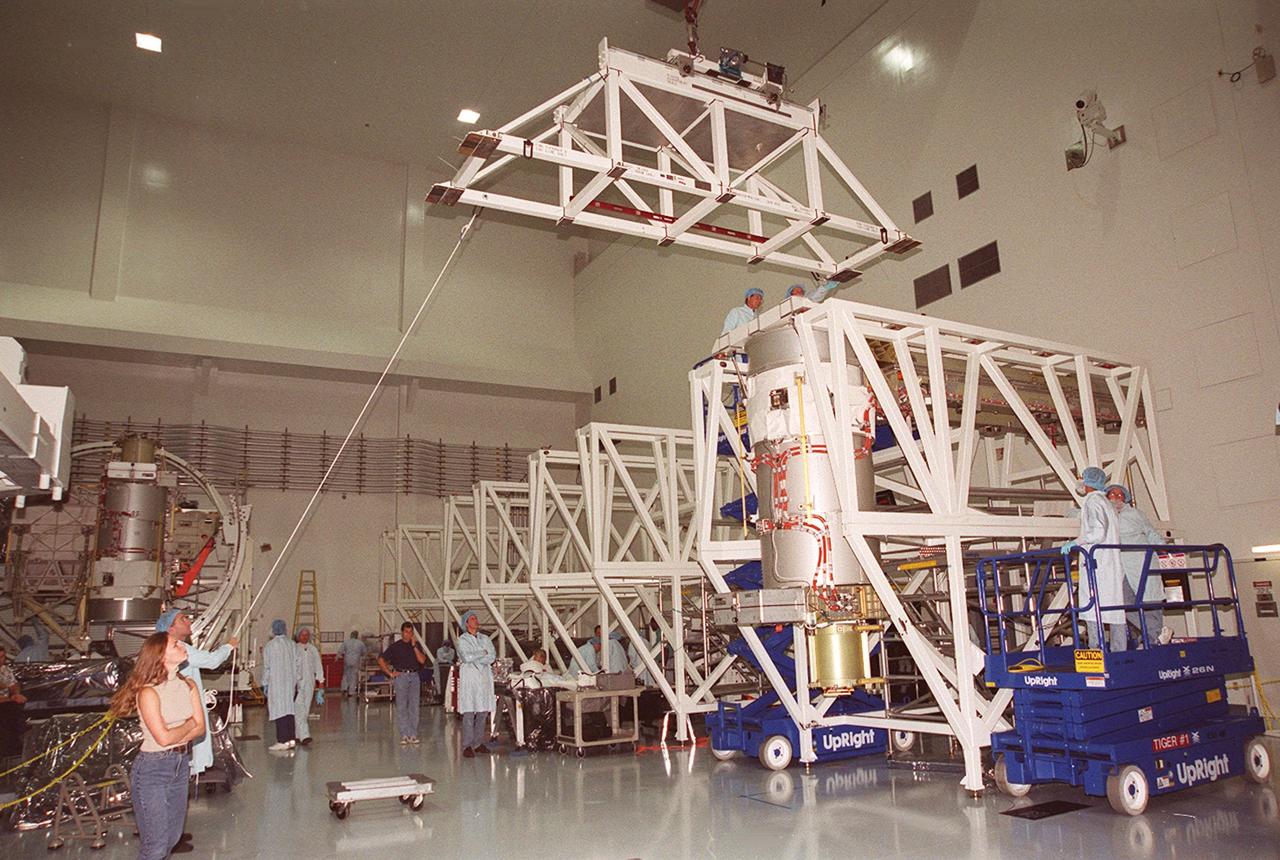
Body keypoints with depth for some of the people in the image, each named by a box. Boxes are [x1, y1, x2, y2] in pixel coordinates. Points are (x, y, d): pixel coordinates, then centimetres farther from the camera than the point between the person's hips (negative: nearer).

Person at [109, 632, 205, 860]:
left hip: (181, 764, 6)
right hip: (152, 770, -6)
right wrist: (188, 725, -5)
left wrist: (174, 735, -16)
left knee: (173, 837, 15)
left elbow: (200, 728, -1)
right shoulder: (149, 692, -18)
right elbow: (163, 738, -22)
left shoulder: (188, 686, 2)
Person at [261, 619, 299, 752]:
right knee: (289, 710, 11)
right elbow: (297, 664, 5)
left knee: (279, 710, -2)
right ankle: (292, 739, 14)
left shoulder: (269, 646, -8)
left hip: (276, 683, -5)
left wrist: (265, 684, 3)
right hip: (291, 682, 5)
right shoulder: (292, 644, 4)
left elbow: (266, 667, -6)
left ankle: (283, 741, -3)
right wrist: (296, 681, 13)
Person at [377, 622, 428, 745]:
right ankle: (405, 735, 1)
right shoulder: (395, 646, 3)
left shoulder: (417, 645, 11)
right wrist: (390, 673, -2)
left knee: (415, 706, 1)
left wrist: (414, 646, -7)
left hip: (415, 676, 3)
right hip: (401, 676, -3)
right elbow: (381, 660, 3)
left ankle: (413, 734, 6)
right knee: (401, 707, -3)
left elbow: (422, 660, -2)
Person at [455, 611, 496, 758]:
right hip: (469, 677, -5)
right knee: (469, 712, -9)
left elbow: (493, 656, 3)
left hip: (485, 676, 5)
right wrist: (483, 653, -3)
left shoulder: (484, 638, 16)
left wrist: (474, 658, -8)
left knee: (483, 711, 4)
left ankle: (478, 743, 11)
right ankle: (467, 746, -7)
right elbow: (466, 657, -14)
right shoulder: (462, 639, 1)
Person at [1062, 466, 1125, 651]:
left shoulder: (1092, 501, -7)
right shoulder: (1106, 503, 22)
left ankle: (1096, 651, -15)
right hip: (1112, 565, 10)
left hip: (1095, 565, -10)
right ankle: (1119, 651, 10)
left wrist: (1074, 543, -11)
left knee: (1093, 608, -11)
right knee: (1115, 609, 8)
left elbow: (1098, 532, -19)